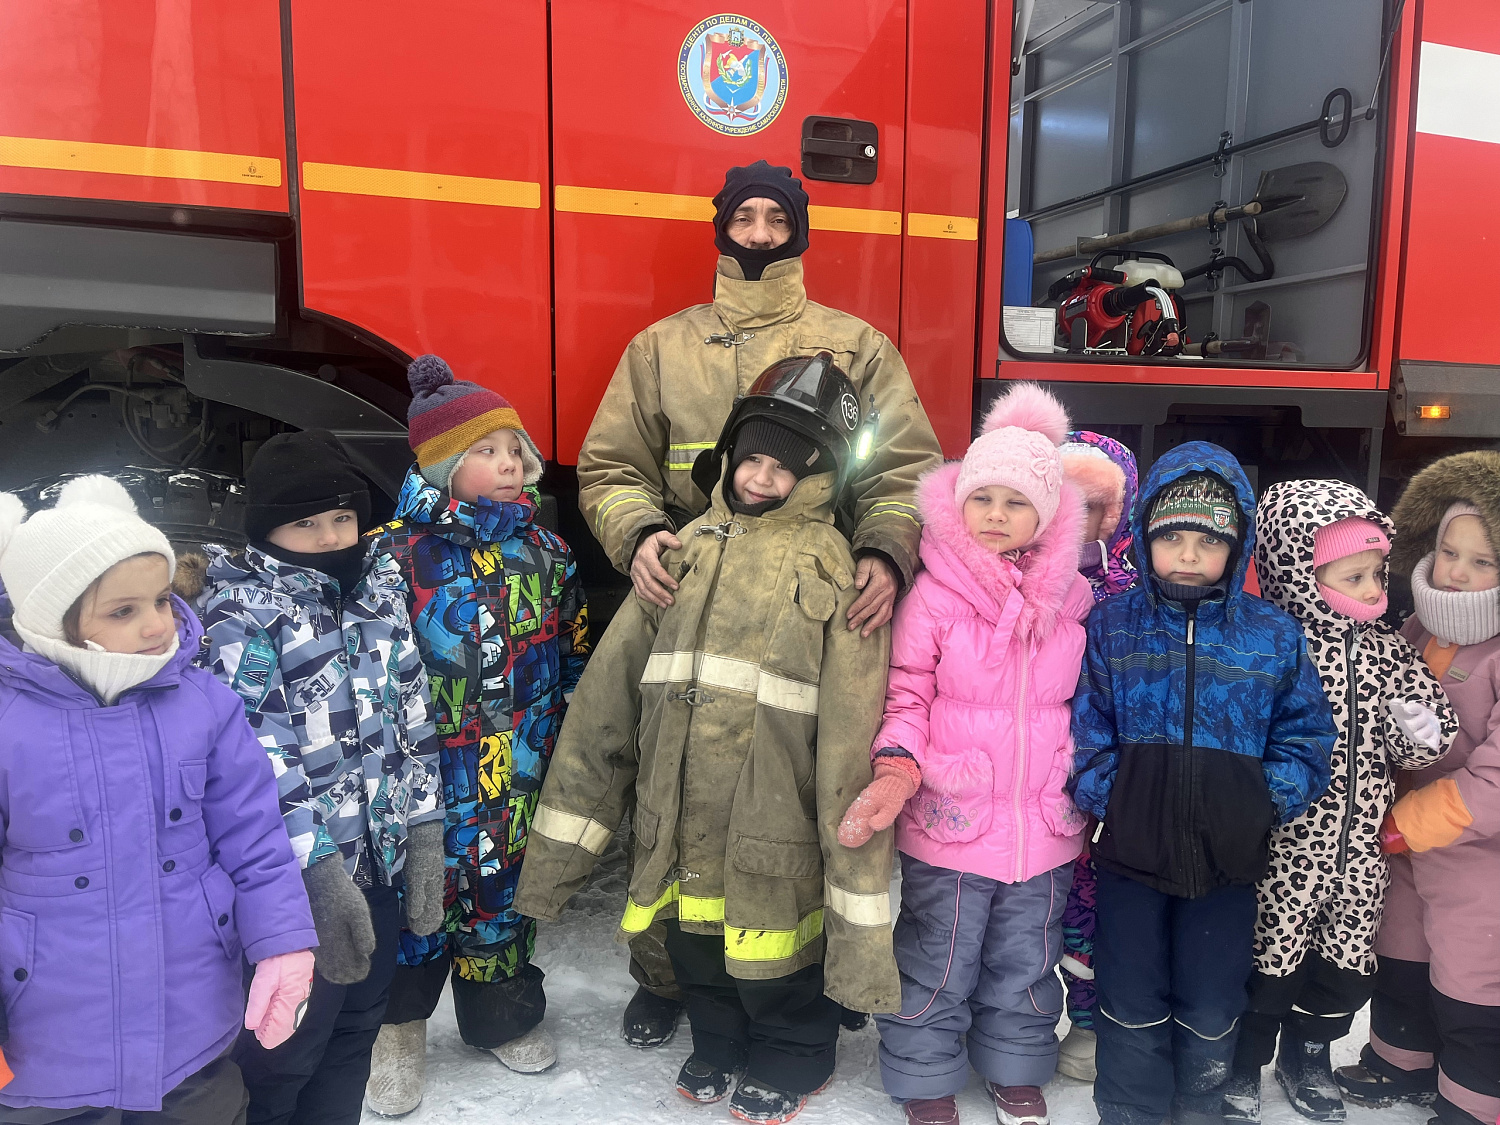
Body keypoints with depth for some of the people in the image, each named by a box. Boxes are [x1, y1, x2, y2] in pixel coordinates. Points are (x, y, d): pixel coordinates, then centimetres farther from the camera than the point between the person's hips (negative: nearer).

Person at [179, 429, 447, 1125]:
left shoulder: (380, 590, 6)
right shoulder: (243, 610, -12)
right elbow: (256, 754, -18)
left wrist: (425, 833, 5)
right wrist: (320, 869, -21)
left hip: (382, 859, 6)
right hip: (297, 880, -6)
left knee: (357, 1026, 20)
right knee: (287, 1054, 8)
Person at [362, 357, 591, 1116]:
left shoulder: (545, 553, 4)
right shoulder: (397, 555, -11)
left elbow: (574, 658, 12)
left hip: (522, 777, 4)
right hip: (429, 773, -3)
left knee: (506, 887, 17)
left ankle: (501, 1012, 40)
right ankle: (399, 1026, 34)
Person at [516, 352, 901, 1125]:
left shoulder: (836, 574, -9)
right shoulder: (685, 552, 2)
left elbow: (852, 740, -14)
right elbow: (607, 697, 2)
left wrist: (862, 911, -15)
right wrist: (561, 840, 3)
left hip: (774, 850, -4)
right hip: (677, 846, 4)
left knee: (780, 981, 17)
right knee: (697, 961, 24)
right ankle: (719, 1047, 53)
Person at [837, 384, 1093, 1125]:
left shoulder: (1073, 598, 0)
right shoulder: (935, 594, -12)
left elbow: (1085, 703, 12)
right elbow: (907, 696, -9)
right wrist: (896, 774, -24)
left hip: (1043, 826, 4)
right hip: (952, 822, -3)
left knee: (1025, 963, 22)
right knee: (938, 966, 13)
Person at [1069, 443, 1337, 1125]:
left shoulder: (1273, 636, -2)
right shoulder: (1111, 626, -3)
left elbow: (1306, 737, 1)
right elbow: (1085, 731, -4)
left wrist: (1265, 803, -11)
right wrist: (1111, 800, -15)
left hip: (1229, 860, 1)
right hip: (1130, 849, 0)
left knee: (1211, 1009, 18)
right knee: (1132, 1003, 15)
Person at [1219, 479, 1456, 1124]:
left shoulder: (1387, 651, 1)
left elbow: (1414, 749, 9)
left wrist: (1421, 732, -11)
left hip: (1358, 853, 6)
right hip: (1283, 853, -5)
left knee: (1346, 966, 20)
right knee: (1269, 964, 9)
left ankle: (1308, 1058, 46)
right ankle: (1242, 1072, 33)